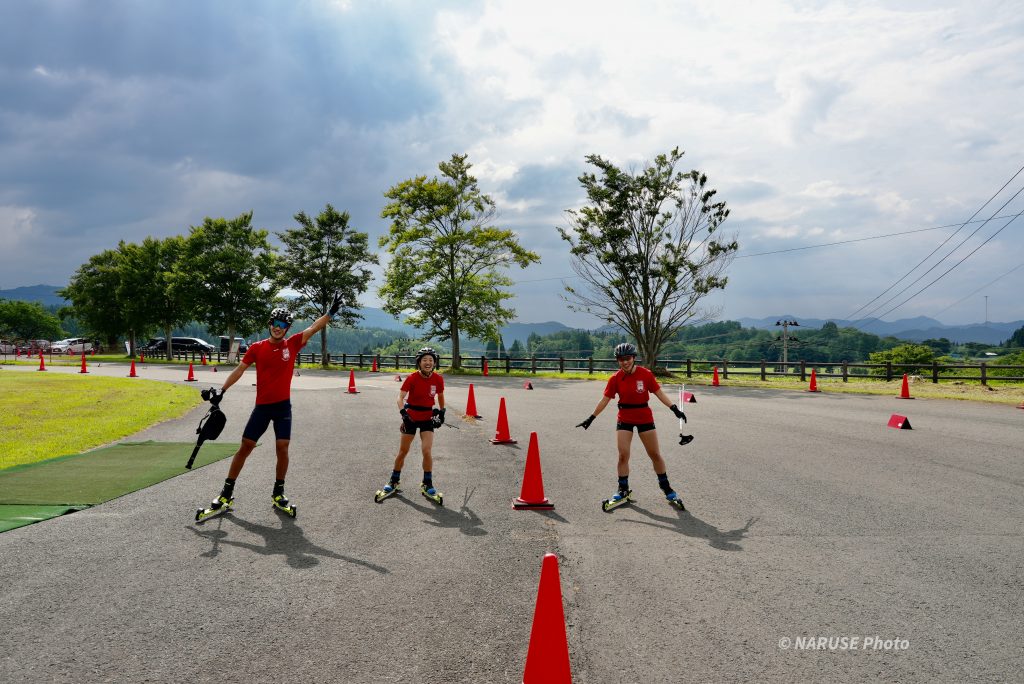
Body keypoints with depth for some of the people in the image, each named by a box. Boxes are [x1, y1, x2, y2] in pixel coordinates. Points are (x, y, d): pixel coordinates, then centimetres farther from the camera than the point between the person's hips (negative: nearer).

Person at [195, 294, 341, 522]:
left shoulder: (292, 344, -1)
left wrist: (331, 311, -20)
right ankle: (227, 494, 11)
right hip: (262, 406, 0)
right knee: (246, 446, 3)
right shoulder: (257, 348, 0)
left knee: (282, 447, -5)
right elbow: (239, 370, 4)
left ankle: (278, 493, 12)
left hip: (283, 406, 0)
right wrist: (222, 391, -1)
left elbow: (314, 328, -9)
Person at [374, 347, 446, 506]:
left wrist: (442, 412, 10)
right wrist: (403, 413, -36)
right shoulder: (412, 378, -17)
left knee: (427, 451, -11)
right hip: (411, 418, -1)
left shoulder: (438, 379, -8)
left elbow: (440, 396, 11)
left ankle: (427, 485, 6)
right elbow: (400, 397, -22)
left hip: (428, 418, 1)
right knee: (402, 452, 7)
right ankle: (394, 482, 26)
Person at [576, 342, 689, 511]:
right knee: (623, 455, -4)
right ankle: (623, 490, 12)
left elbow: (659, 393, -4)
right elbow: (605, 399, 0)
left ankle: (666, 488, 21)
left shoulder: (646, 374, -10)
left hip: (645, 418, -1)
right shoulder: (615, 379, -7)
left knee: (655, 454, 6)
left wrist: (674, 409, -10)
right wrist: (591, 418, 1)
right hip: (624, 419, 1)